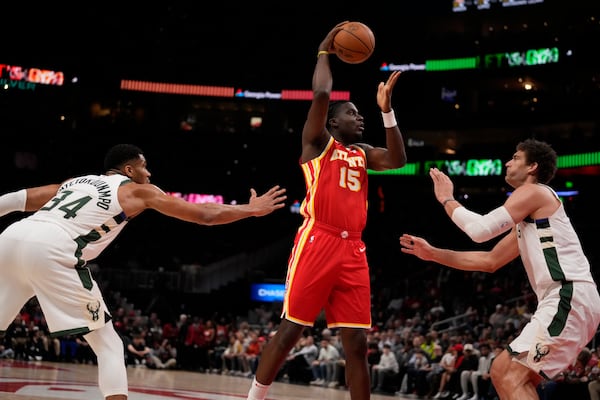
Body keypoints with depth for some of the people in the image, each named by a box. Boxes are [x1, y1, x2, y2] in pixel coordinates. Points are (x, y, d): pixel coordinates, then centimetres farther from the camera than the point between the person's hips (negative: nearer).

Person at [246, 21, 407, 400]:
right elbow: (321, 94, -8)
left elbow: (398, 160, 8)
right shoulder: (318, 142, 6)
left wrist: (387, 110, 7)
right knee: (290, 329, -4)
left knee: (357, 343, 2)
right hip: (317, 242, -6)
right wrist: (325, 52, 6)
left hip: (353, 249, 6)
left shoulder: (363, 153, 24)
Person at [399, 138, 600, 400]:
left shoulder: (534, 192, -3)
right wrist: (432, 253, 24)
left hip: (569, 299, -10)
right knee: (504, 372, 15)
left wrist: (446, 199, 5)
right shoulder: (526, 221, 26)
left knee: (509, 376, -15)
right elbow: (490, 261, 29)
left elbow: (480, 229, -11)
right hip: (567, 301, 10)